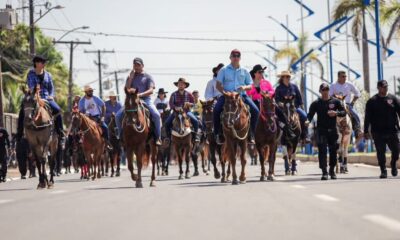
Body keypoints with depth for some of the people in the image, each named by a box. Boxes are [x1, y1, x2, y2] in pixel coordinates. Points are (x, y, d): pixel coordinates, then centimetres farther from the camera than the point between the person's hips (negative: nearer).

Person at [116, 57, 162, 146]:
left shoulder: (148, 76, 8)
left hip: (145, 100, -3)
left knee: (156, 115, -29)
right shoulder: (131, 77, 18)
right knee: (118, 115, -14)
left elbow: (151, 90, -5)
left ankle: (158, 137, -17)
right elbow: (127, 89, 6)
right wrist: (131, 77, -2)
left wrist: (141, 94, -23)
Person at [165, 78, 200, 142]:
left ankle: (196, 135, -8)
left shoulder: (188, 94, 4)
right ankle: (169, 136, 2)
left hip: (186, 111, 0)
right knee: (167, 123, -18)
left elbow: (193, 103, 8)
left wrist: (189, 104, -15)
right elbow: (171, 104, -5)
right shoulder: (174, 94, 2)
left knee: (195, 121, -24)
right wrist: (175, 107, -26)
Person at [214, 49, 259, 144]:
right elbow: (218, 85, 3)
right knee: (216, 110, -27)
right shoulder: (224, 70, 7)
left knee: (255, 110, -18)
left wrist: (244, 87, -11)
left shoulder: (244, 71, 13)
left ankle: (251, 133, -2)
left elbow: (250, 86, 13)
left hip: (242, 95, 2)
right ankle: (218, 133, -13)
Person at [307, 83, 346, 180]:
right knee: (322, 150, -10)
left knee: (333, 150, 7)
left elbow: (344, 112, 5)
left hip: (333, 130, 2)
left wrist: (336, 113, -15)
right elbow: (310, 115, 0)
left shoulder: (335, 102, 5)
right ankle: (324, 172, -11)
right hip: (321, 130, -2)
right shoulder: (316, 103, 3)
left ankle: (332, 170, 25)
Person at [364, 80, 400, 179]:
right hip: (378, 133, -1)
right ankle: (383, 171, 9)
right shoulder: (372, 101, 4)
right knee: (381, 153, -1)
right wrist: (366, 131, -3)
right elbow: (367, 118, 3)